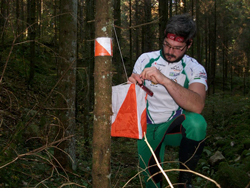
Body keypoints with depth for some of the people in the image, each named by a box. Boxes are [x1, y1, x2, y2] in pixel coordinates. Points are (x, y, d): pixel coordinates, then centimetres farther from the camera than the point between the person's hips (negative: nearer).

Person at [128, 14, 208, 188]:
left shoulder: (194, 69, -12)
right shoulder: (146, 59, -3)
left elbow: (197, 106, -32)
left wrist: (165, 80, -42)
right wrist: (133, 84, -20)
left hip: (174, 126, -2)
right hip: (148, 127, 2)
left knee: (196, 122, -33)